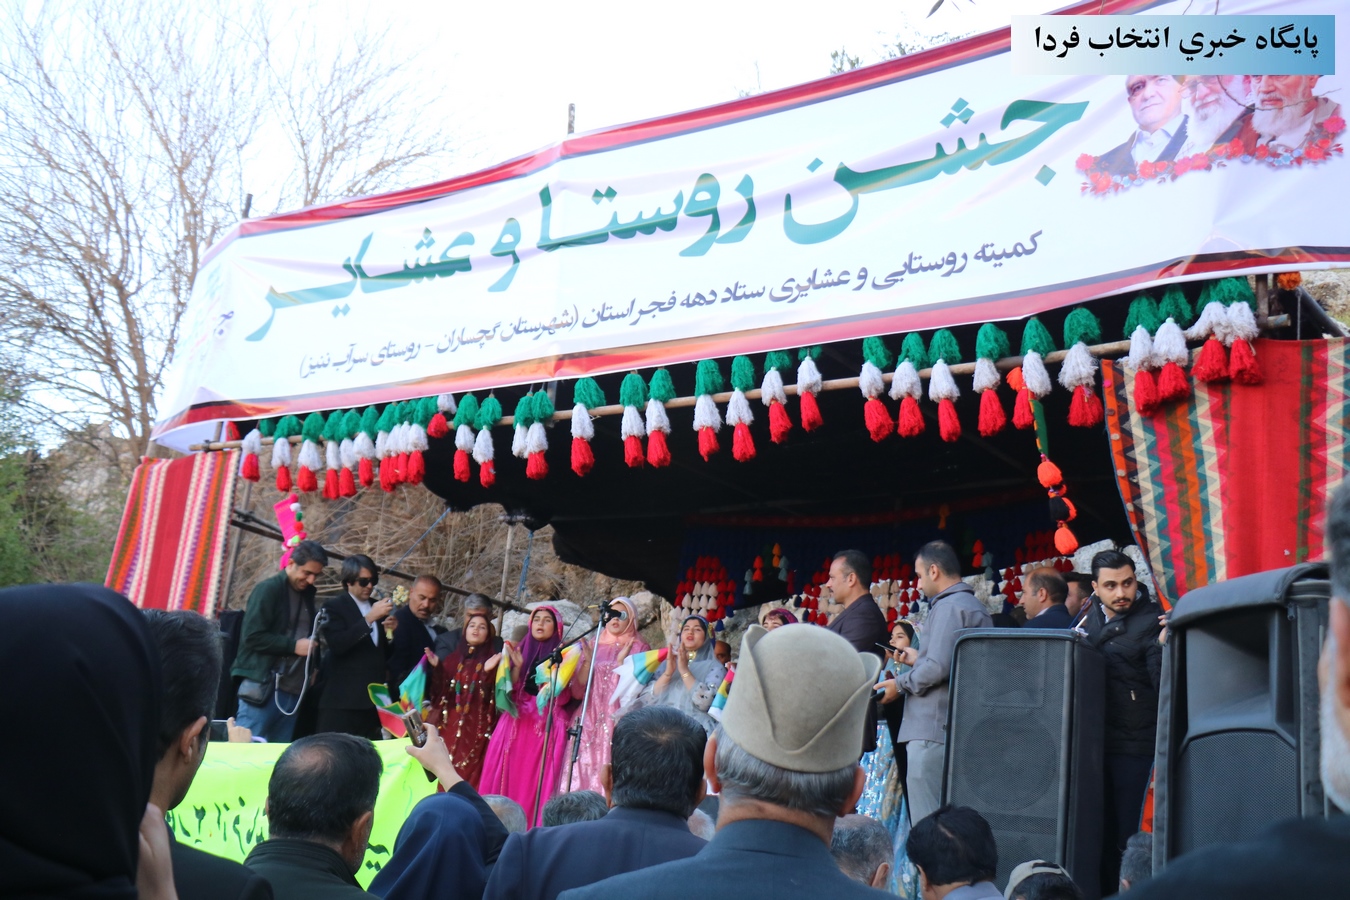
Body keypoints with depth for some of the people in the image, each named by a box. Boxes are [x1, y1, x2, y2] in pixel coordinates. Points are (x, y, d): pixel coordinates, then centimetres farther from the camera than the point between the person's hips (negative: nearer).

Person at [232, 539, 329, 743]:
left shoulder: (306, 593, 15)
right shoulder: (268, 589, -6)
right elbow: (252, 636, -14)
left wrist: (311, 668, 7)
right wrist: (294, 645, -15)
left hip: (294, 690, 7)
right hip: (264, 687, -7)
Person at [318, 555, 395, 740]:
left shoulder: (378, 607, 15)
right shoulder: (334, 607, -1)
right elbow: (337, 644, -17)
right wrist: (369, 618, -22)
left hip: (374, 697, 5)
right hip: (343, 698, -5)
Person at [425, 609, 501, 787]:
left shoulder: (492, 661, 5)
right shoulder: (453, 658, 13)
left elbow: (492, 696, -8)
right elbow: (440, 692, 4)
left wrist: (488, 672, -22)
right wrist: (437, 667, -8)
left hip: (476, 729, -3)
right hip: (450, 725, 3)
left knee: (469, 776, -6)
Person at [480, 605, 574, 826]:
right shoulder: (521, 651, 13)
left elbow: (564, 698, -5)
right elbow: (511, 692, 5)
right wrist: (517, 666, -7)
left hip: (548, 725, -3)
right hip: (518, 723, 3)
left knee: (538, 778, -8)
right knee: (510, 775, -3)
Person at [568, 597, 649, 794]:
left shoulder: (638, 648, 6)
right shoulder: (592, 646, 14)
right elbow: (577, 691, 6)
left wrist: (622, 661, -14)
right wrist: (588, 661, -5)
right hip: (590, 722, 3)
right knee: (584, 773, -3)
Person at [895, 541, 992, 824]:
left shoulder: (949, 606, -12)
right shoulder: (975, 607, 19)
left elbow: (938, 667, -22)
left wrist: (899, 683, -8)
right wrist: (919, 659, 24)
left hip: (932, 729, -10)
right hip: (958, 728, 10)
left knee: (926, 825, -7)